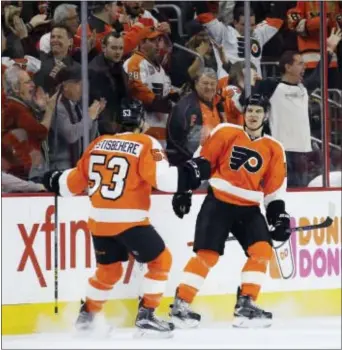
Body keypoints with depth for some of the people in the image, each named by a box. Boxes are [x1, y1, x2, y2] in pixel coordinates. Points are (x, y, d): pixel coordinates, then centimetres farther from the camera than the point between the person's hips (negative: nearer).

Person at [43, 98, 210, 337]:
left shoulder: (99, 144, 10)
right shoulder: (145, 144, -5)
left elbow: (76, 182, 18)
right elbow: (162, 178, -19)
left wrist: (56, 181, 37)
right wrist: (191, 173, -10)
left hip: (99, 220, 6)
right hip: (129, 220, -6)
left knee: (108, 269, 25)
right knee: (161, 260, 7)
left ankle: (87, 316, 32)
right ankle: (146, 315, 0)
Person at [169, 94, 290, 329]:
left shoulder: (274, 149, 7)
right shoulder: (225, 133, -3)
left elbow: (275, 189, 11)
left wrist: (278, 215, -1)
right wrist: (184, 190, -2)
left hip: (248, 209, 4)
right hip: (218, 203, -4)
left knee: (262, 250, -13)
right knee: (207, 254, -12)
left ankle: (245, 305, -7)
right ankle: (180, 304, -5)